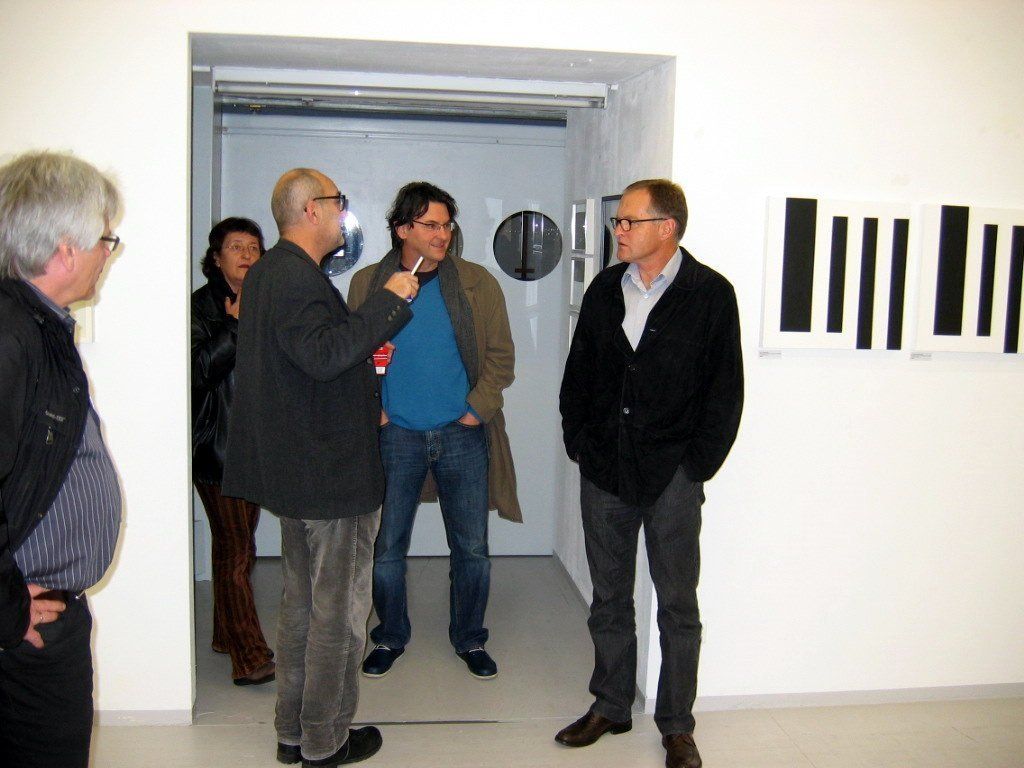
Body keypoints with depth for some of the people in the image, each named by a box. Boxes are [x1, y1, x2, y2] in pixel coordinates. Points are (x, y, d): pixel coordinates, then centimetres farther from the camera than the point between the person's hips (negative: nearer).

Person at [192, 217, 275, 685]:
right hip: (216, 447, -7)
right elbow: (197, 370, -19)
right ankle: (250, 659, -5)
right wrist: (237, 325, -21)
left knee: (238, 545, 16)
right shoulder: (200, 307, -7)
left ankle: (228, 635, 30)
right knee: (236, 551, -8)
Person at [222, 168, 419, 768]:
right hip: (330, 474, -11)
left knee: (302, 603, 19)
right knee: (338, 610, 2)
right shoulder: (297, 277, -19)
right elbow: (323, 353, -31)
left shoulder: (268, 272, 15)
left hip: (294, 468, 11)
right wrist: (389, 301, -23)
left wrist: (363, 405, 20)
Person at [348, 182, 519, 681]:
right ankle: (390, 638, 29)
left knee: (472, 547, 8)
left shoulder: (477, 283, -1)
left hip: (463, 434, 0)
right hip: (394, 435, 0)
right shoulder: (368, 284, 0)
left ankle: (470, 639, 28)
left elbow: (501, 355, 3)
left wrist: (477, 409, -5)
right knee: (385, 548, 8)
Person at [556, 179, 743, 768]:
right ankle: (610, 707, 30)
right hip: (604, 470, 4)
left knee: (678, 604, 7)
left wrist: (698, 464, -8)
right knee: (609, 597, 14)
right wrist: (579, 442, 5)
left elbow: (725, 390, -5)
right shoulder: (605, 289, 8)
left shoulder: (712, 293, -5)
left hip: (672, 476, -4)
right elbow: (578, 372, 13)